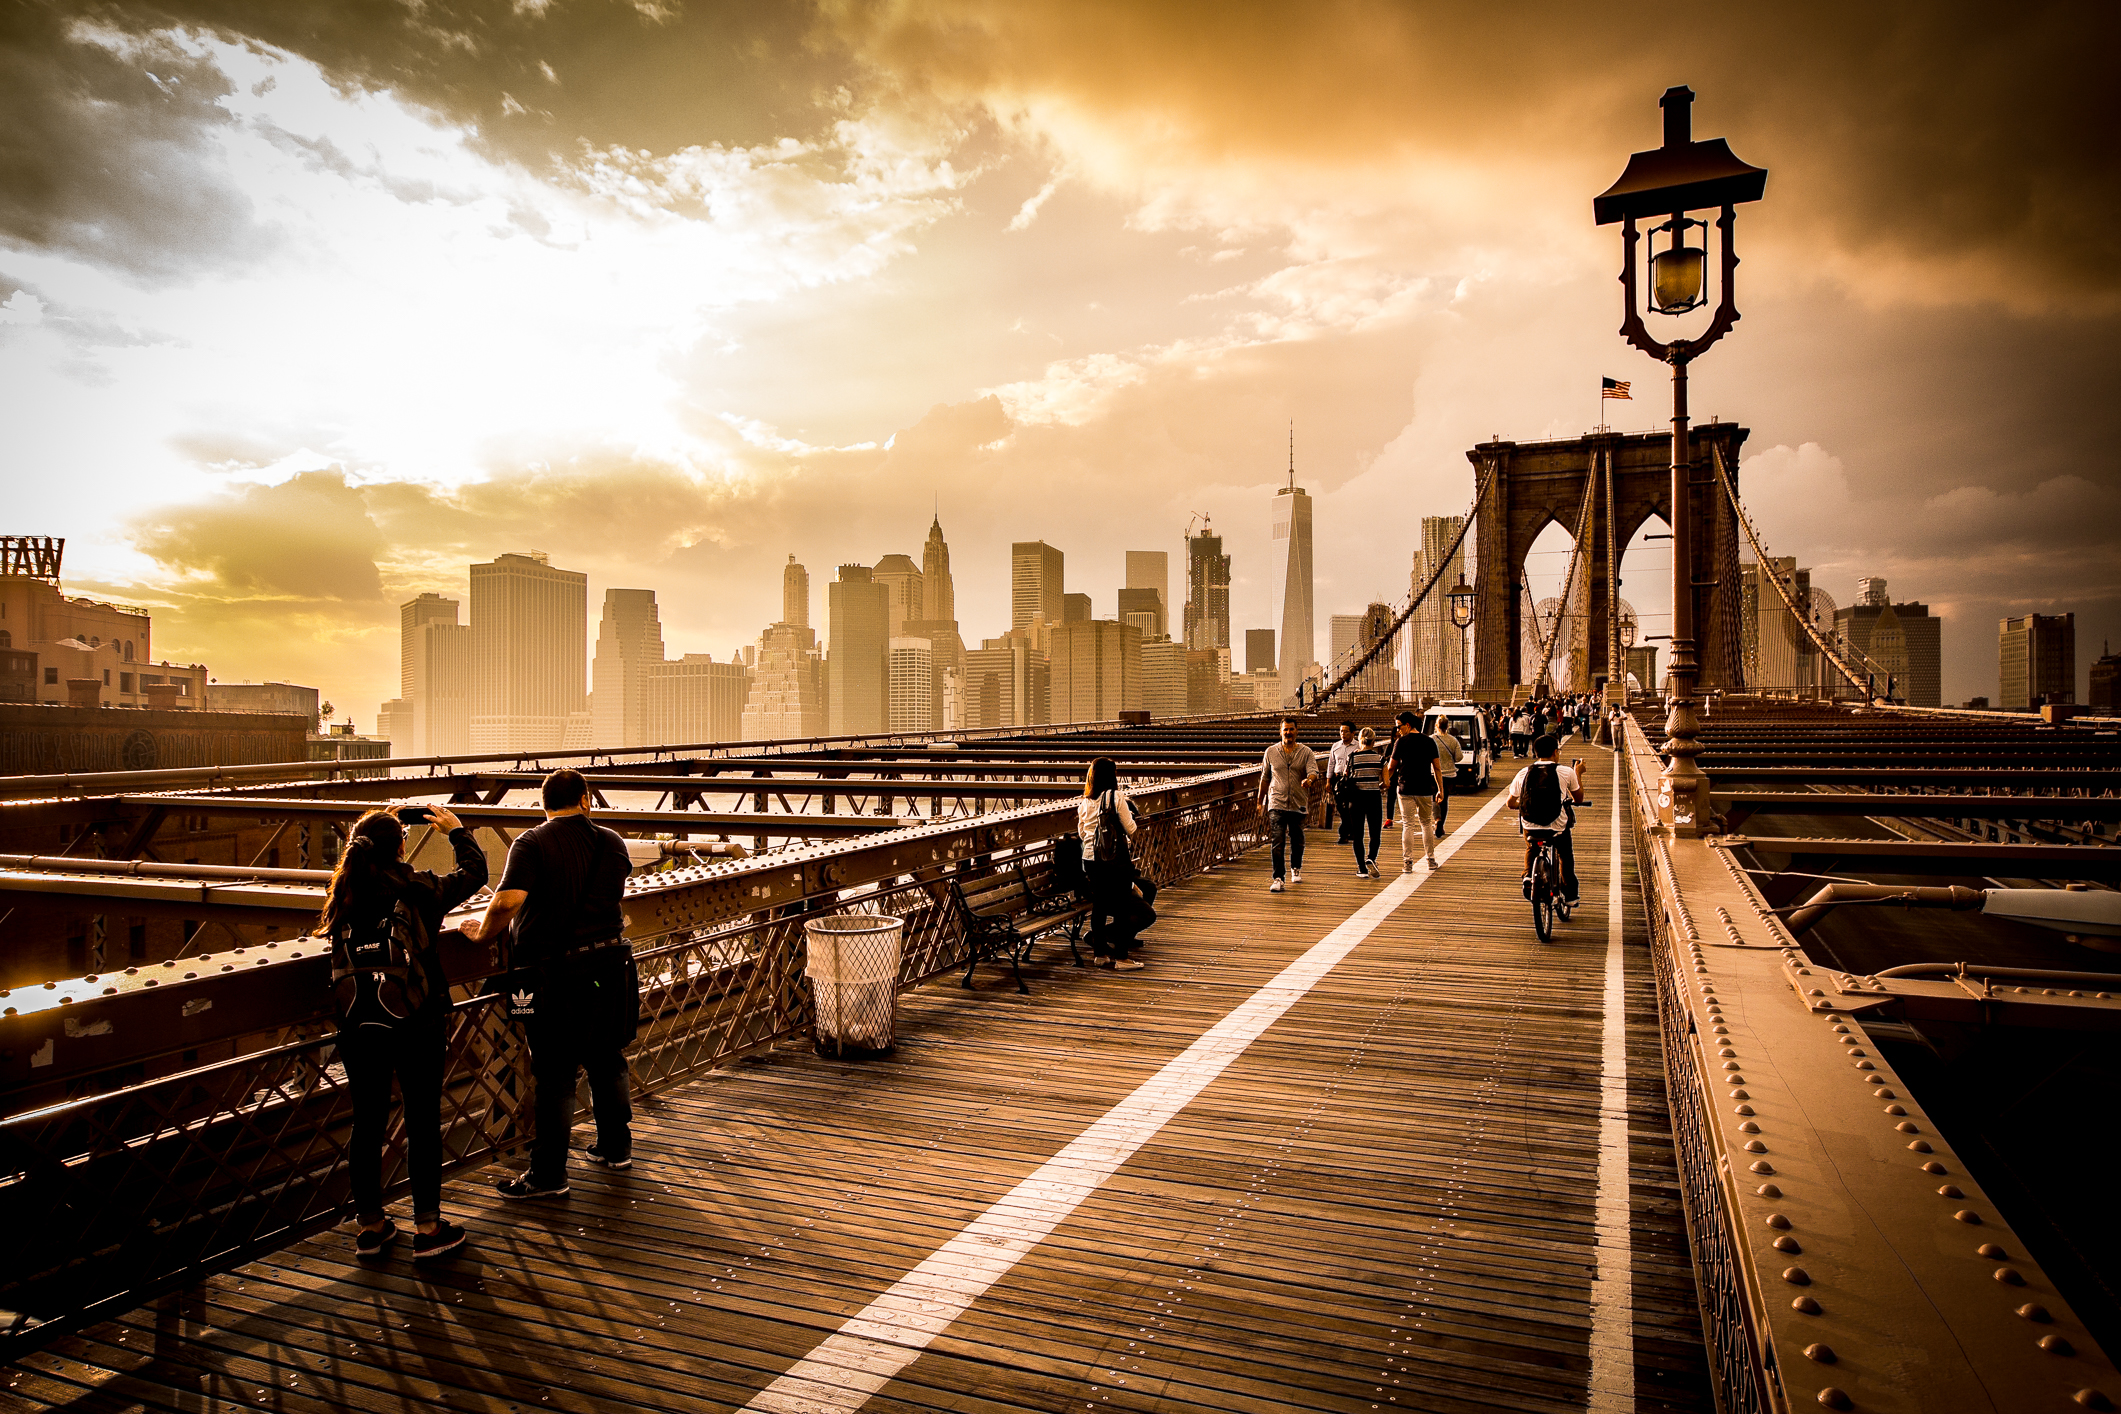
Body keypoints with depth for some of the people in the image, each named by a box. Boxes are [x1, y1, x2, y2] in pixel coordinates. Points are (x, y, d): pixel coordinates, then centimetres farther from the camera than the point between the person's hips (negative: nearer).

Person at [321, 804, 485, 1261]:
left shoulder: (343, 894, 0)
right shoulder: (418, 890, -12)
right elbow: (475, 872, 2)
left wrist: (371, 837, 29)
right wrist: (458, 831, 16)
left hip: (357, 1026, 4)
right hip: (415, 1024, -4)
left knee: (367, 1122, 14)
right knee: (423, 1123, 6)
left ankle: (370, 1225, 25)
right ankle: (427, 1227, 13)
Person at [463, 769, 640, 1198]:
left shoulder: (532, 843, -9)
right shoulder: (612, 842, 5)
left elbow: (507, 902, -21)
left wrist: (482, 932, -3)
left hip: (553, 970, -4)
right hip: (610, 964, 5)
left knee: (555, 1072, 3)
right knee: (608, 1059, 19)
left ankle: (549, 1173, 11)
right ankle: (616, 1146, 32)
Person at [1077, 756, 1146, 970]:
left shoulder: (1084, 802, 5)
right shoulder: (1116, 797, -12)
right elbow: (1130, 828, -9)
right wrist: (1128, 814, 10)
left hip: (1090, 859, 6)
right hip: (1115, 860, -5)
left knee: (1098, 905, 13)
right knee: (1122, 907, 2)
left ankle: (1100, 953, 20)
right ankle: (1121, 958, 3)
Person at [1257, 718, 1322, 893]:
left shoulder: (1306, 752, 3)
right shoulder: (1270, 752, 5)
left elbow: (1313, 772, -10)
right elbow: (1265, 778, 13)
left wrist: (1309, 780, -33)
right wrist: (1260, 801, 14)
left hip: (1298, 803, 1)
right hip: (1277, 803, -1)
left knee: (1297, 840, 12)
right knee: (1278, 841, -10)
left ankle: (1296, 869, 38)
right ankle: (1278, 879, -8)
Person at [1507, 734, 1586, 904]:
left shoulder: (1523, 773, 1)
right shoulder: (1566, 772, -3)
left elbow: (1511, 803, 9)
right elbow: (1579, 799, 12)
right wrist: (1578, 773, 24)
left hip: (1530, 826, 1)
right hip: (1557, 825, -1)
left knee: (1530, 849, 34)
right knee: (1566, 854, 29)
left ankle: (1528, 876, 10)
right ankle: (1570, 894, 34)